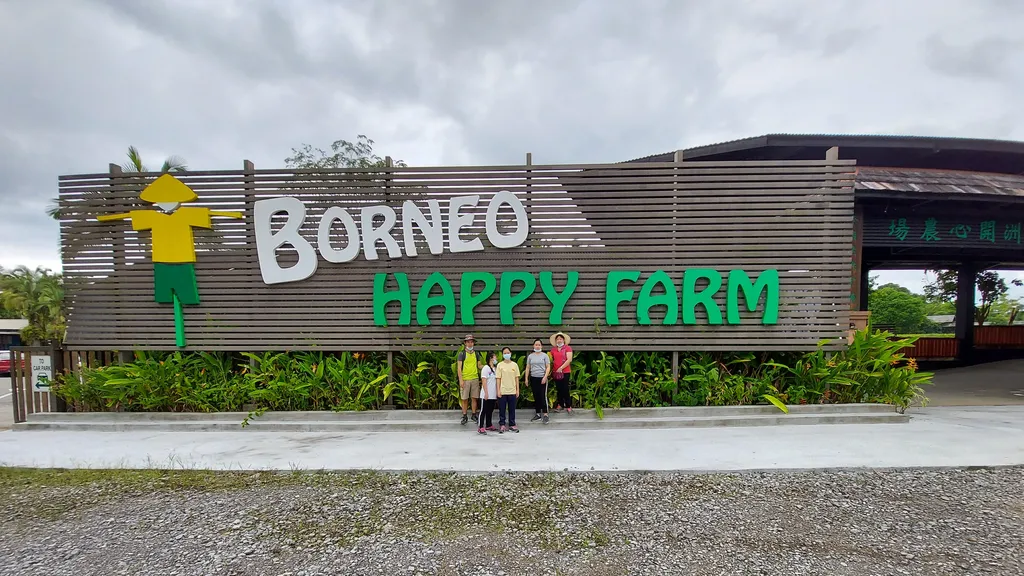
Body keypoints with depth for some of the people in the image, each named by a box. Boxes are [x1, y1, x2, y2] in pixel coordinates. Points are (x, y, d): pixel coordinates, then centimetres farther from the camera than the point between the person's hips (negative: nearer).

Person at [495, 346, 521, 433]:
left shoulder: (514, 365, 3)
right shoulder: (500, 365, -2)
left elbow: (517, 378, 7)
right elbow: (498, 379, -2)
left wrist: (517, 390, 4)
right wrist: (498, 390, -5)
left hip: (512, 391, 2)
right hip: (502, 391, -2)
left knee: (512, 409, 9)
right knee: (502, 409, 4)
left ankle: (512, 425, 20)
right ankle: (502, 425, 15)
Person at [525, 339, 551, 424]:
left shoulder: (544, 355, 0)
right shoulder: (530, 356, 9)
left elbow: (548, 367, -3)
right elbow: (528, 368, 11)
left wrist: (545, 377, -13)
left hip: (542, 378, -3)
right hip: (533, 378, 3)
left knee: (543, 396, -7)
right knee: (536, 397, 8)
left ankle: (545, 414, -2)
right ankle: (538, 414, 17)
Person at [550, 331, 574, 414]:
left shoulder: (568, 348, -3)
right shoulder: (553, 349, 10)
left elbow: (569, 360, -12)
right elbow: (551, 360, 18)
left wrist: (561, 368, -15)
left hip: (565, 372, -4)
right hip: (556, 372, 4)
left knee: (565, 389, -3)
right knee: (559, 389, 10)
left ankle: (568, 406, 6)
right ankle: (560, 405, 18)